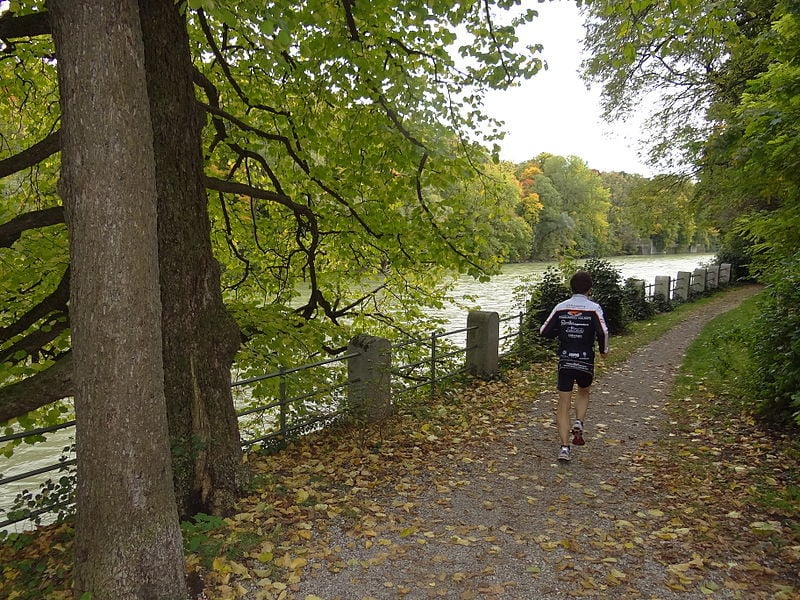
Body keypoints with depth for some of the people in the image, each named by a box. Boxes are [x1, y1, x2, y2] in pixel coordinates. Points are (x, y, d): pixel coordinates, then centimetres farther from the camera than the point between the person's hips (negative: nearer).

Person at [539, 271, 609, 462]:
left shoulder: (560, 307, 0)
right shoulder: (594, 308, -7)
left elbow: (544, 331, 0)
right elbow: (603, 332, -17)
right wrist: (603, 350, 2)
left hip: (565, 362, 1)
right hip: (585, 361, -1)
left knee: (563, 405, 5)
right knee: (583, 392, 28)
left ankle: (564, 447, 0)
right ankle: (578, 424, 6)